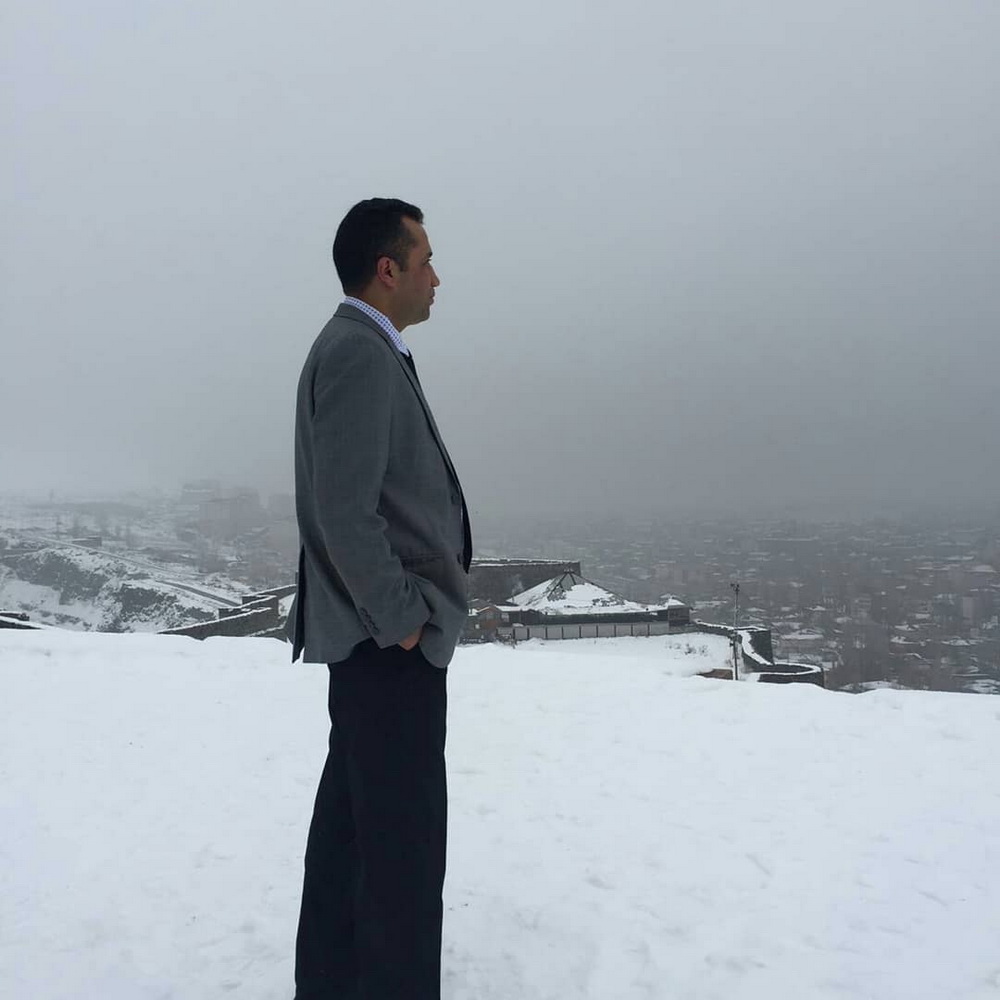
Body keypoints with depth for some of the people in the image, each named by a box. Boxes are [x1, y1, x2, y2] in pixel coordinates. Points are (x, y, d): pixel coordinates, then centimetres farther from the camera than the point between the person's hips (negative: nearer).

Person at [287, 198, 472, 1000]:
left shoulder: (364, 351, 15)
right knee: (404, 832, -1)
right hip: (390, 638, -10)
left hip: (374, 632, 10)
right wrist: (403, 620, -15)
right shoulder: (359, 354, -16)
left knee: (354, 815, 17)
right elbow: (344, 509, -23)